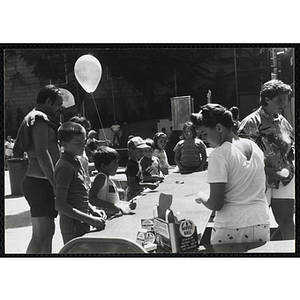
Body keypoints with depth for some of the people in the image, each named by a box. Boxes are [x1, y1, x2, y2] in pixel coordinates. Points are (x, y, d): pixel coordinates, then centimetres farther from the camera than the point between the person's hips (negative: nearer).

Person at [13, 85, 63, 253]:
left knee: (48, 230, 14)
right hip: (40, 183, -11)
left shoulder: (43, 119, 22)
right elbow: (42, 155, -21)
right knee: (41, 234, -11)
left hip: (43, 183, 11)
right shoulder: (40, 119, -11)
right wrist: (55, 183, -22)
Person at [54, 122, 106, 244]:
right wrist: (90, 220, -21)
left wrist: (93, 211, 6)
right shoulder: (65, 167, -18)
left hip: (82, 225, 9)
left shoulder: (76, 161, 11)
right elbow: (59, 205, -22)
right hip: (73, 227, -9)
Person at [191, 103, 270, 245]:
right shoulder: (255, 147, 8)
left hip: (230, 230, -6)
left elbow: (215, 204, -16)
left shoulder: (219, 155, -13)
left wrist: (201, 197, 3)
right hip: (262, 224, 6)